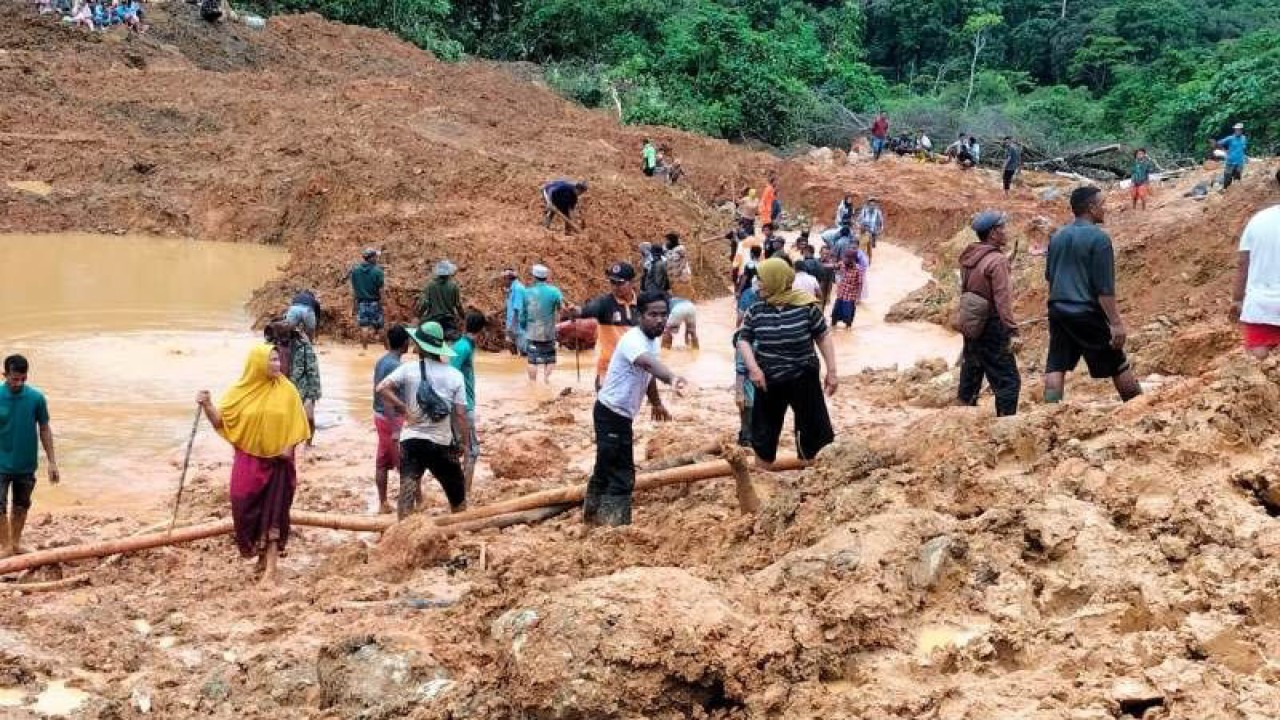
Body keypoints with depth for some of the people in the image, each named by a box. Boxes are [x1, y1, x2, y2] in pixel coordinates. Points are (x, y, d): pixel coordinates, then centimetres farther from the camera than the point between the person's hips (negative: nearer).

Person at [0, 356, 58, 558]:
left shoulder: (36, 398, -8)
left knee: (21, 505, 15)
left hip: (27, 465, 2)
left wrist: (52, 462, -1)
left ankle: (16, 543, 30)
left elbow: (45, 429, 0)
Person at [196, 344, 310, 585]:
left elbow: (297, 425, 2)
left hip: (277, 462, -1)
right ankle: (261, 554, 27)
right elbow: (220, 421, -1)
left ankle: (270, 569, 2)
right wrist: (206, 405, -19)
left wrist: (289, 447, -13)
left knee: (273, 513, -2)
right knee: (247, 510, 2)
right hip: (248, 461, 1)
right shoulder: (241, 391, -1)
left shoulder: (287, 390, -2)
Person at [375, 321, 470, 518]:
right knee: (457, 493, 17)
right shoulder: (455, 375, 1)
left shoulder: (409, 369, -1)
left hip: (412, 439, 0)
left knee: (407, 491, -3)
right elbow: (460, 415, -3)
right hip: (442, 443, 1)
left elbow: (382, 388, -15)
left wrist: (404, 410, -8)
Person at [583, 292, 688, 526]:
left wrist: (656, 403, 35)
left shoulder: (653, 340, 4)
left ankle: (591, 514, 41)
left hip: (622, 415, 10)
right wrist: (671, 378, -68)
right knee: (622, 477, -10)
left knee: (605, 469, 25)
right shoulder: (633, 340, -26)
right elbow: (647, 363, -49)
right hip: (611, 414, -10)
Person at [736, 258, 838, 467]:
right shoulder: (755, 311, -2)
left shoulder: (806, 305, -10)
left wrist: (831, 371, -5)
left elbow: (823, 337, -2)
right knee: (764, 434, 12)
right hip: (768, 381, 3)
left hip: (803, 380, -2)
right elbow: (743, 340, 4)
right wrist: (753, 367, -13)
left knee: (814, 431, 2)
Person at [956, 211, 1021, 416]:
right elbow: (1002, 299, -21)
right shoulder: (997, 260, -17)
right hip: (992, 328, -9)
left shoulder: (968, 257, 7)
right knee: (1008, 381, -4)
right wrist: (1012, 331, -21)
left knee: (970, 378, 16)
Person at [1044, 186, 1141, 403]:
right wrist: (1116, 322, -15)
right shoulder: (1098, 238, -12)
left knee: (1056, 367, 3)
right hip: (1087, 313, -6)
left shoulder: (1056, 237, 8)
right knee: (1118, 364, 8)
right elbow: (1105, 287, -16)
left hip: (1058, 312, 6)